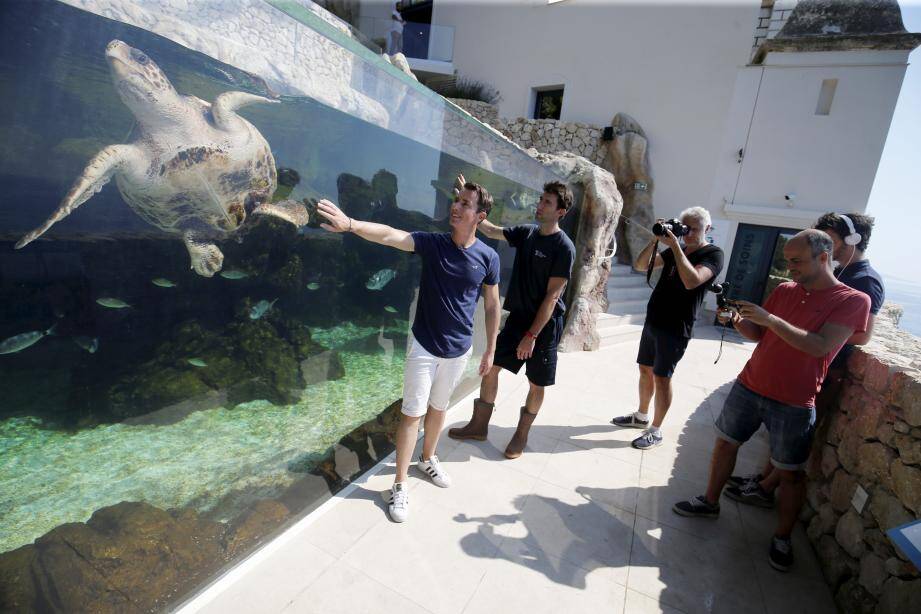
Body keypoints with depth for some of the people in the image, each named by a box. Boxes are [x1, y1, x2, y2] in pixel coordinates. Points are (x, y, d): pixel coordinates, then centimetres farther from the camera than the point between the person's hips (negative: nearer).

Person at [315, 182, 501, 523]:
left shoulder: (488, 257, -7)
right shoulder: (432, 243, -12)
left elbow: (492, 306, 2)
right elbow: (390, 236, -28)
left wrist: (490, 350, 5)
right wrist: (350, 224, -46)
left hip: (459, 349, 2)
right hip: (424, 346, -2)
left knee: (438, 407, 21)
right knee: (412, 413, 5)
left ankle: (427, 460, 46)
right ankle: (399, 486, 22)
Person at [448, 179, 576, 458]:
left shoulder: (563, 247, -16)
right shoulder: (526, 232, 3)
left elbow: (552, 296, -18)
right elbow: (490, 230, 10)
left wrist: (532, 335, -19)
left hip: (545, 324, -6)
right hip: (517, 317, 6)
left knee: (536, 384, 7)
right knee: (490, 367, 8)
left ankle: (521, 435, 29)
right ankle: (479, 426, 25)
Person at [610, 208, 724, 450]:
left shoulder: (713, 254, -8)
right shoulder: (674, 251, 11)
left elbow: (691, 281, -27)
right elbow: (639, 265, 5)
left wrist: (675, 246, -24)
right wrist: (655, 239, -8)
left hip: (675, 328, -7)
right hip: (652, 321, 7)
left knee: (661, 377, -2)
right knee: (645, 369, 15)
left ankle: (655, 432, 10)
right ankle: (641, 416, 31)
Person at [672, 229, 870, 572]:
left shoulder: (853, 300, -9)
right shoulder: (784, 290, 5)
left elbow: (820, 347, -21)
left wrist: (769, 318, -26)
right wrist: (739, 321, -11)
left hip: (794, 404, -4)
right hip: (749, 386, 5)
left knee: (790, 473, 7)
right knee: (725, 442, 13)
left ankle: (782, 538, 26)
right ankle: (710, 501, 31)